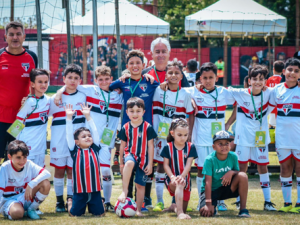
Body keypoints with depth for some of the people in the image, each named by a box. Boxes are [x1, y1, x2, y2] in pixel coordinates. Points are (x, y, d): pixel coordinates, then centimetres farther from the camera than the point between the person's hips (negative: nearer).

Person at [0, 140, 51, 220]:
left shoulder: (29, 165, -5)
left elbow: (47, 173, -19)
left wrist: (31, 185, -31)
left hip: (25, 198, 5)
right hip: (9, 200, -5)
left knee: (46, 184, -18)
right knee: (17, 213, -42)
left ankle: (31, 210, -2)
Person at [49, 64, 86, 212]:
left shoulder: (83, 97, 7)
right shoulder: (55, 99, 5)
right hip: (58, 142, 0)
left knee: (73, 170, 2)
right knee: (59, 170, 2)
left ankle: (71, 200, 9)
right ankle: (59, 201, 10)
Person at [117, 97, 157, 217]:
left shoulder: (147, 127, -4)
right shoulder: (125, 128, 3)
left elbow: (150, 146, -1)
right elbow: (122, 145, 11)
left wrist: (150, 164, -3)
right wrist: (121, 163, 13)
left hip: (143, 158, 0)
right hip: (130, 154, 0)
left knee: (140, 185, 4)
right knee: (129, 163, -37)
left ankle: (138, 210, 14)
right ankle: (124, 191, -34)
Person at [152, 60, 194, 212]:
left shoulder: (185, 95, 3)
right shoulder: (159, 91, 2)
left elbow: (190, 116, 7)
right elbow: (154, 113, 6)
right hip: (161, 136, 0)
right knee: (161, 166, 0)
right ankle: (159, 201, 3)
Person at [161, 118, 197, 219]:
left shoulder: (191, 147, 0)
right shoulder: (168, 148, -2)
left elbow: (188, 164, -8)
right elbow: (166, 165, -4)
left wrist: (182, 176, -25)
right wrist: (172, 177, -22)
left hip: (185, 179, 4)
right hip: (171, 180, -4)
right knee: (179, 185, -40)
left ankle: (175, 206, 47)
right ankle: (180, 213, -49)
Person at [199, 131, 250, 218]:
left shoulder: (233, 157, -10)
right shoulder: (210, 159, -21)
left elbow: (238, 172, 2)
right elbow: (208, 182, -24)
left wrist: (231, 172, -24)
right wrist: (208, 203, -29)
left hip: (227, 189, 3)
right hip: (211, 190, -3)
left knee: (243, 175, -24)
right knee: (205, 211, -30)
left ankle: (243, 209, -17)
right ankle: (213, 207, 11)